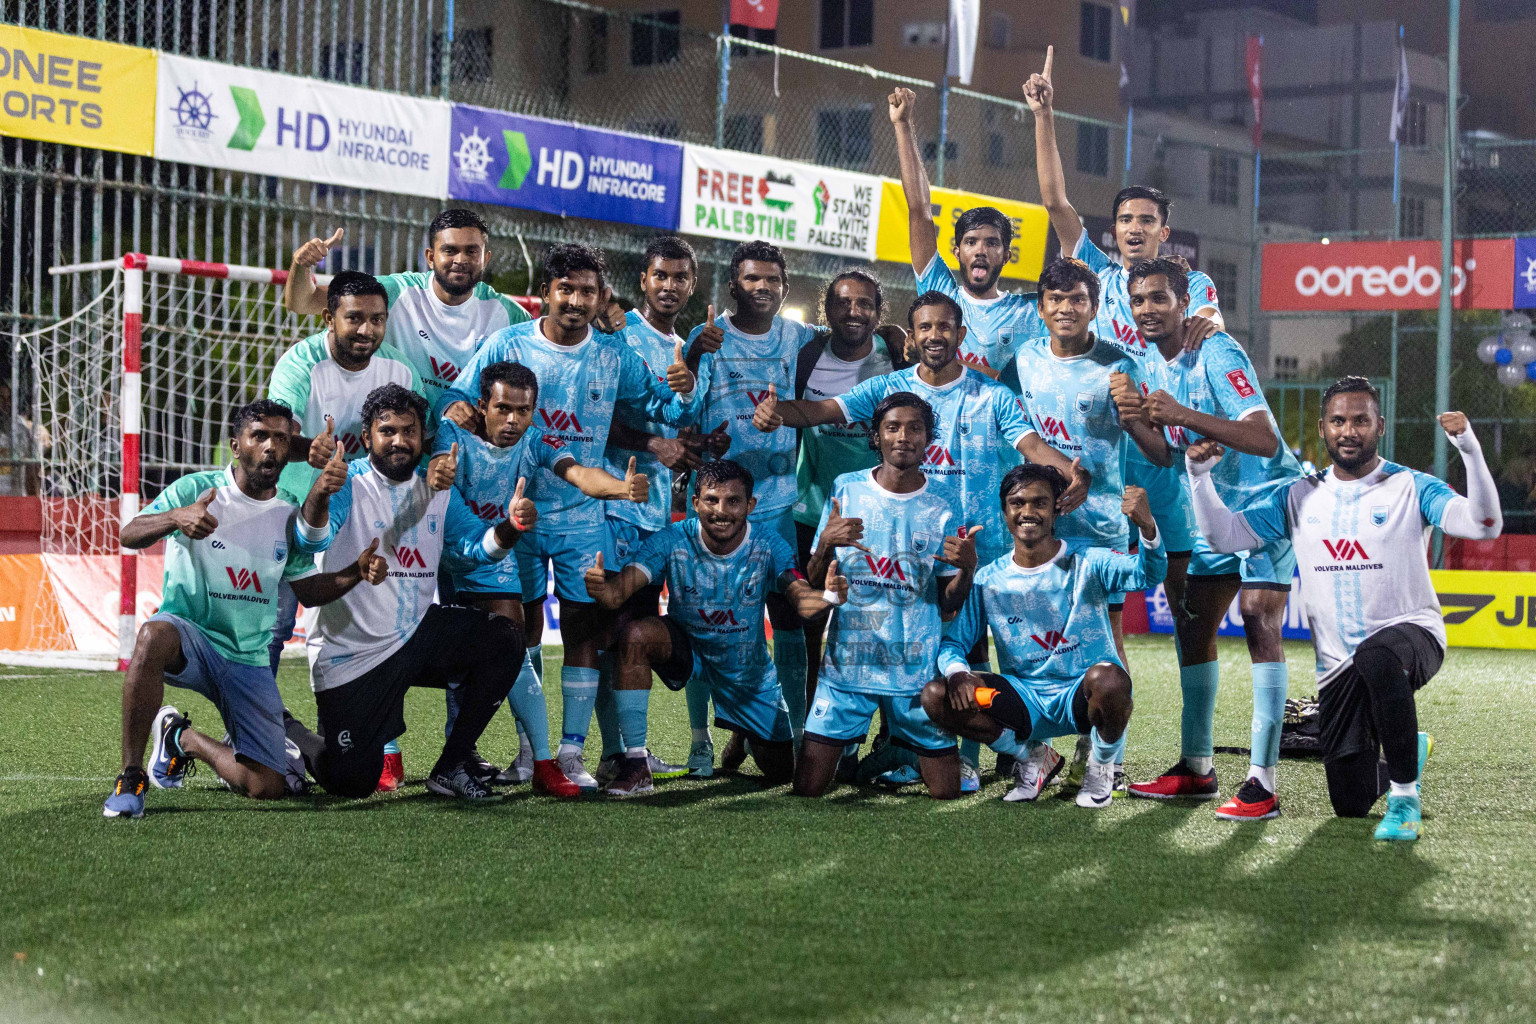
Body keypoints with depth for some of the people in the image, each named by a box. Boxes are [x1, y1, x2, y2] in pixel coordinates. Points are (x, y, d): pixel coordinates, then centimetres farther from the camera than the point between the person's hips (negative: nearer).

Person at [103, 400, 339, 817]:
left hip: (249, 660, 4)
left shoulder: (291, 513, 6)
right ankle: (131, 777, -29)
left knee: (267, 787, -10)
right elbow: (128, 535, -20)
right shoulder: (196, 489, -6)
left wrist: (357, 573, -7)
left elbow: (309, 592, 12)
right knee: (154, 635, -42)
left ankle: (183, 738, 22)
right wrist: (176, 518, -41)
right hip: (188, 634, -4)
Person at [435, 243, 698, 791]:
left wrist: (683, 391, -15)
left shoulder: (615, 356, 1)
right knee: (523, 628, 6)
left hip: (585, 515, 1)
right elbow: (457, 397, 0)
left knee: (584, 630, -3)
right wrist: (454, 408, -24)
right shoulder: (506, 345, -4)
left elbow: (664, 409, 7)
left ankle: (571, 752, 3)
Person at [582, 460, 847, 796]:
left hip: (748, 667, 1)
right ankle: (636, 763, -26)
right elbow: (618, 592, -32)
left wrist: (827, 596, -59)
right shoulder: (672, 541, -23)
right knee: (634, 635, -35)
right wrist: (601, 588, -57)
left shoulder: (767, 545, -21)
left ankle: (743, 737, 47)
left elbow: (802, 598, -34)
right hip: (685, 648, -1)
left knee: (781, 773, 7)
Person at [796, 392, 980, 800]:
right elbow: (813, 583, 4)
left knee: (946, 794, 2)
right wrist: (826, 544, -16)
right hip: (847, 659, 0)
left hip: (917, 667, 0)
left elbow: (949, 604, 2)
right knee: (807, 790, -4)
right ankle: (846, 748, 26)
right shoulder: (845, 490, 2)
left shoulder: (942, 511, 1)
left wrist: (967, 568, -17)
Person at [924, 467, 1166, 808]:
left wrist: (1147, 527, -47)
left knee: (1109, 678, -39)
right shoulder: (989, 581, 2)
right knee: (935, 696, -18)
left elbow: (1147, 574, -24)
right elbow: (952, 640, 4)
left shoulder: (1086, 561, -7)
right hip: (1025, 700, 3)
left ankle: (1101, 764, -3)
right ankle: (1033, 757, 6)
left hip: (1083, 696, -3)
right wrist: (956, 670, -21)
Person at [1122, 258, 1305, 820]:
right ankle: (1196, 767, 19)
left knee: (1257, 618, -19)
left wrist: (1182, 414, -39)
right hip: (1217, 509, 9)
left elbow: (1264, 440, -32)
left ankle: (1262, 781, -20)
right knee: (1192, 622, 8)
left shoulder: (1217, 353, -20)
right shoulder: (1157, 366, 6)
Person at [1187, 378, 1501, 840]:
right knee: (1350, 803, 4)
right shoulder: (1299, 497, 8)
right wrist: (1200, 475, -5)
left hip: (1410, 633, -4)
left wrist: (1469, 448, -29)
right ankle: (1410, 750, 40)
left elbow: (1484, 526, -17)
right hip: (1338, 661, 4)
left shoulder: (1411, 488, -3)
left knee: (1377, 657, -43)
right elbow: (1224, 535, 9)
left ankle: (1404, 794, -25)